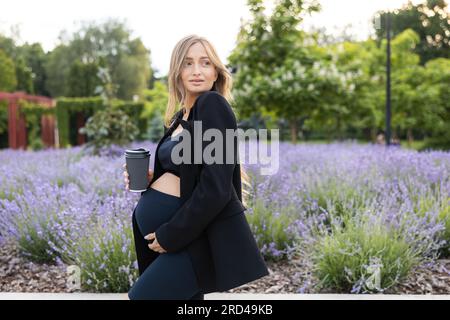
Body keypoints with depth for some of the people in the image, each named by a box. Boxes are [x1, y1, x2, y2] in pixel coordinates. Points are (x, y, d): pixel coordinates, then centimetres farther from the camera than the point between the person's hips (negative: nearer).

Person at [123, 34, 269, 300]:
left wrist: (172, 235, -17)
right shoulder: (182, 115, 12)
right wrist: (150, 178, 1)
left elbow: (215, 187, -21)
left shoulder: (213, 104, -14)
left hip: (198, 235, -9)